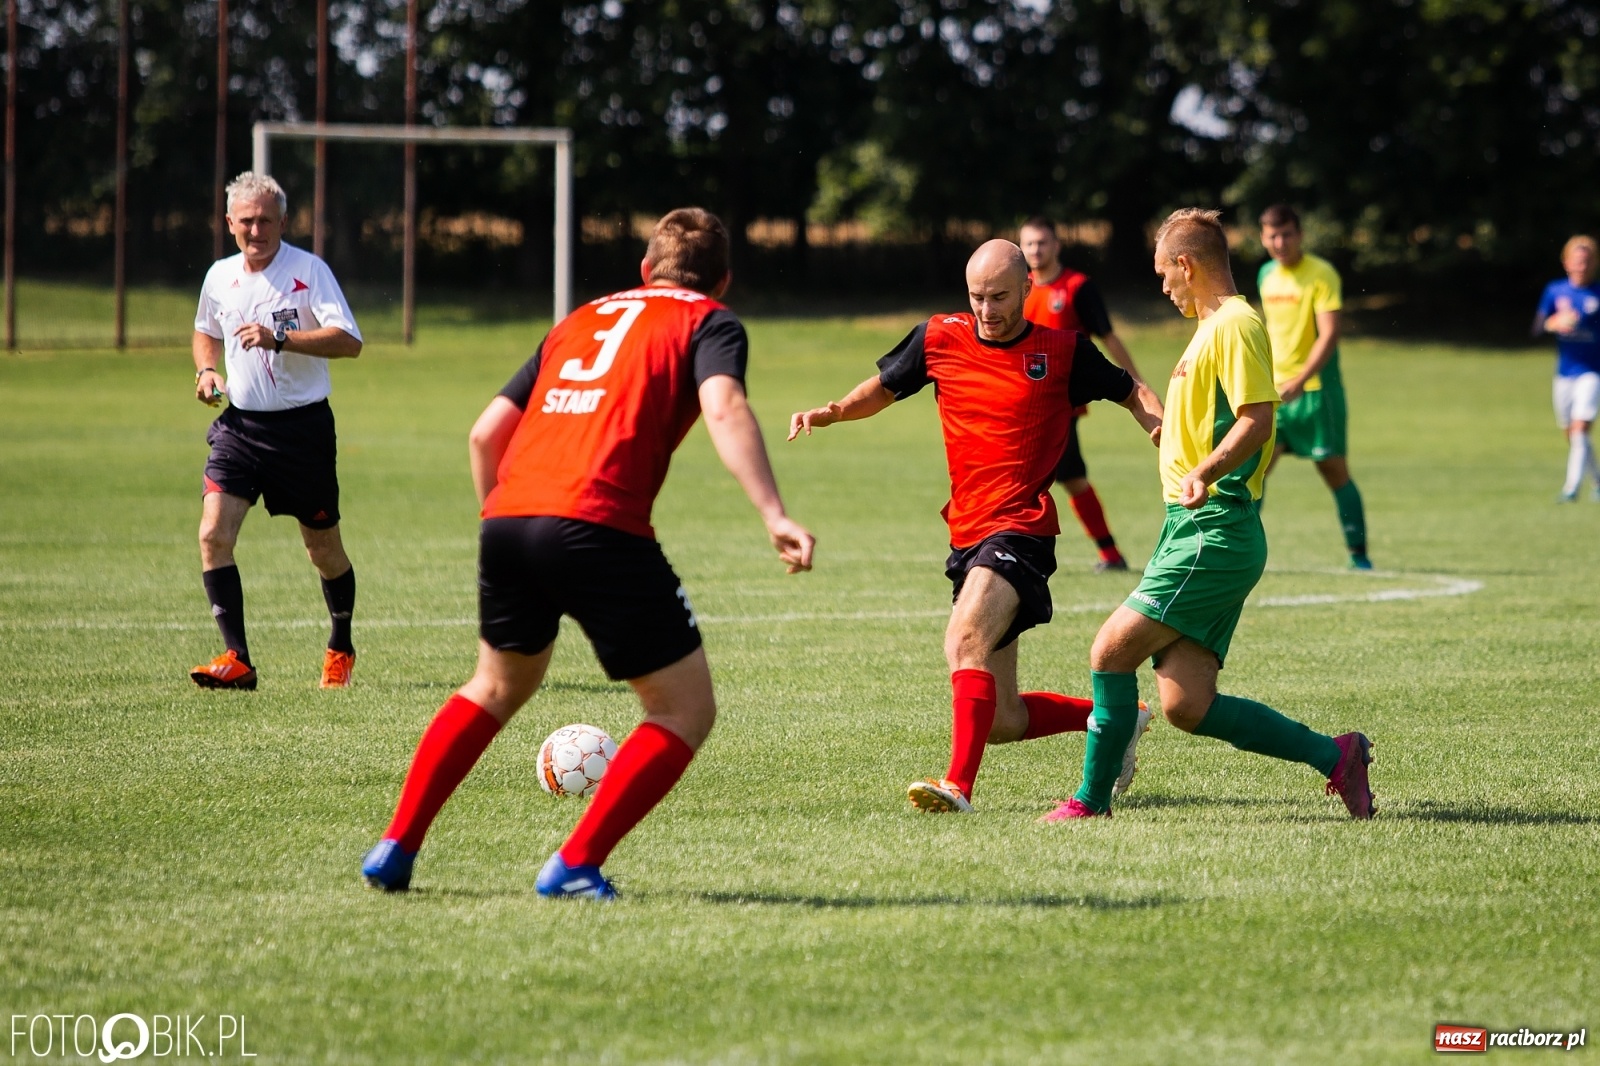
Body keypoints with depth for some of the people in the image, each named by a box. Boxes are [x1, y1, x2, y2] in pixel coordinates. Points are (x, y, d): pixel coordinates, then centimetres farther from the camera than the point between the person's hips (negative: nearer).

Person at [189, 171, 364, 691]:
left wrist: (280, 338, -29)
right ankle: (237, 659, -13)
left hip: (302, 426, -4)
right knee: (213, 534, -15)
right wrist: (207, 370, 7)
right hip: (240, 423, 4)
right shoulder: (220, 276, 6)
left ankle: (341, 648, 33)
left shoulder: (309, 270, -10)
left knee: (323, 550, 8)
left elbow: (349, 341, -20)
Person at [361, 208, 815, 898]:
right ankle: (575, 865, -3)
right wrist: (773, 515, -19)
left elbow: (487, 433, 25)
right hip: (598, 529, -6)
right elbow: (724, 409, -10)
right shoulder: (708, 322, 12)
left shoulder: (582, 319, 29)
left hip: (507, 518, 6)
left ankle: (396, 848, 26)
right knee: (687, 710, 7)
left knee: (498, 687, 31)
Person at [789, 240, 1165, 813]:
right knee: (1001, 721, 6)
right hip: (967, 538, 5)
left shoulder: (1065, 352, 0)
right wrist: (830, 412, 2)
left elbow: (1132, 394, 14)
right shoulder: (939, 340, 6)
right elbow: (884, 387, 21)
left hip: (1021, 531, -5)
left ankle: (959, 785, -37)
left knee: (964, 642, -31)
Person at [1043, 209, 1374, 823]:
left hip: (1213, 535, -10)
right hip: (1192, 530, 10)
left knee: (1112, 651, -11)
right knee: (1187, 706, 1)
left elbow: (1257, 420, -22)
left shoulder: (1235, 325, -10)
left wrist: (1205, 472, -36)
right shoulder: (1214, 327, 21)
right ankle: (1334, 758, 8)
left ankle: (1092, 801, -2)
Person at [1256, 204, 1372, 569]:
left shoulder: (1322, 274, -10)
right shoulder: (1267, 275, 10)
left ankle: (1358, 552, 8)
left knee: (1334, 470, -1)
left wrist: (1299, 380, -27)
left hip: (1315, 388, -5)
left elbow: (1329, 334, -18)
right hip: (1274, 389, 5)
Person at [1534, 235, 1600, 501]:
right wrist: (1553, 323, -19)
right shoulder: (1555, 291, 4)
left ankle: (1572, 487, -18)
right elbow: (1537, 328, 0)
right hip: (1564, 372, 4)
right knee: (1571, 435, 10)